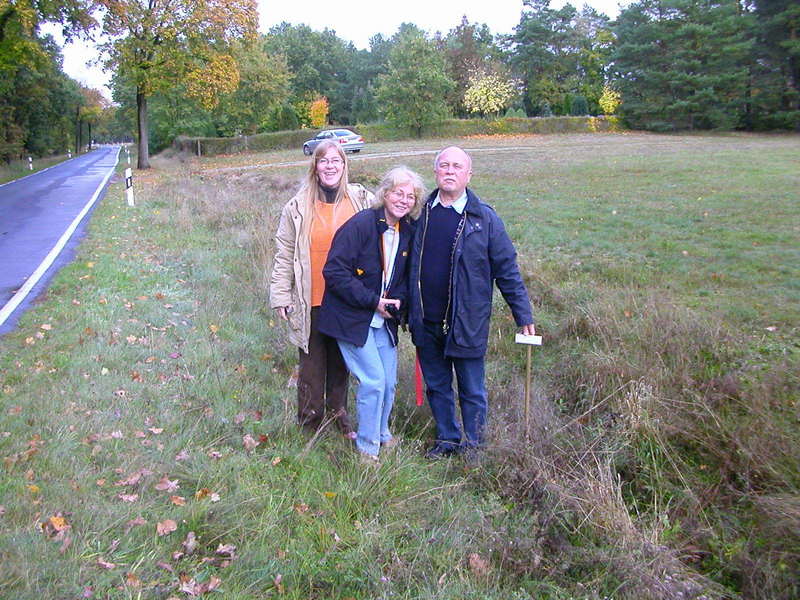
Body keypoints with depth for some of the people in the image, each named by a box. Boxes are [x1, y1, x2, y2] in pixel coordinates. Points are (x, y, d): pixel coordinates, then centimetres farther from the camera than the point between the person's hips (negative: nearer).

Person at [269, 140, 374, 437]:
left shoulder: (362, 200, 0)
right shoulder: (298, 207, -1)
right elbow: (284, 254, 2)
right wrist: (280, 296, -1)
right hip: (311, 301, -1)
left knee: (341, 360, 15)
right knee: (312, 361, 8)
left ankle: (338, 413, 34)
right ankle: (310, 421, 24)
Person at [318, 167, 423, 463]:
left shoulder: (407, 231, 4)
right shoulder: (360, 225, -18)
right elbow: (334, 272, -21)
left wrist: (398, 300, -5)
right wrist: (372, 301, -20)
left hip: (384, 320, 7)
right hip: (352, 318, -6)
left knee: (389, 382, 11)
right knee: (373, 381, -7)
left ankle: (381, 433, 36)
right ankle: (367, 446, 13)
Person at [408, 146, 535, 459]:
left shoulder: (484, 217, -6)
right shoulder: (421, 213, 3)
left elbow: (507, 270, -4)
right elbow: (411, 266, 8)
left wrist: (524, 316, -5)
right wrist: (410, 312, 6)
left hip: (467, 324, -3)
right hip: (426, 323, 3)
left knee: (472, 391, 10)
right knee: (436, 387, 17)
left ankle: (473, 447, 29)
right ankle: (447, 438, 37)